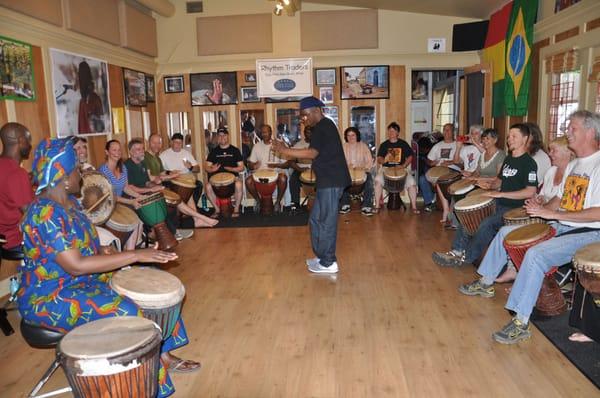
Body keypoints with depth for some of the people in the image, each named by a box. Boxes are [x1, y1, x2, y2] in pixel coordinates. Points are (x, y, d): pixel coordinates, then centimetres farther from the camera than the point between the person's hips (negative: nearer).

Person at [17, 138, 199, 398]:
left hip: (81, 281, 10)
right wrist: (134, 256, -31)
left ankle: (163, 355, 15)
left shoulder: (68, 202, 3)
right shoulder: (45, 214, -26)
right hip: (50, 298, -9)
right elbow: (76, 265, -32)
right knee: (124, 313, -27)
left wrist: (124, 260, -4)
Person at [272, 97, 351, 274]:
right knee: (316, 219, 14)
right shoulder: (322, 127, 20)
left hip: (331, 181, -10)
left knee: (326, 221, -4)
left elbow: (312, 153, -20)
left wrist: (284, 150, -16)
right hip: (327, 180, 10)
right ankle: (322, 256, 24)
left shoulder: (324, 126, -12)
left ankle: (328, 263, 5)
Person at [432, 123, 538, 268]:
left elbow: (530, 192, -21)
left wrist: (501, 194, -24)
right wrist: (490, 185, 1)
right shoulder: (508, 159, 14)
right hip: (499, 203, 9)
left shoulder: (529, 163, -12)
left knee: (487, 223, -29)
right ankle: (458, 250, -3)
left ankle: (467, 257, -16)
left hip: (514, 209, -9)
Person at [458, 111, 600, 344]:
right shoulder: (573, 165, 14)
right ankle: (486, 283, 21)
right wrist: (543, 208, -1)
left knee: (536, 254, -33)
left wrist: (554, 214, -24)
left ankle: (521, 323, -26)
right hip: (562, 226, 10)